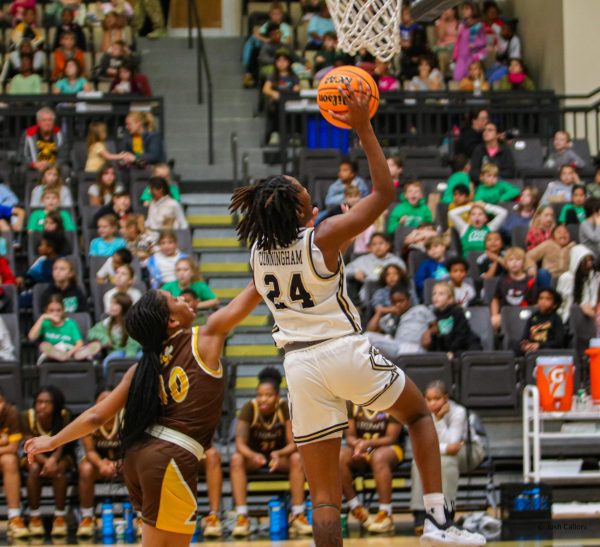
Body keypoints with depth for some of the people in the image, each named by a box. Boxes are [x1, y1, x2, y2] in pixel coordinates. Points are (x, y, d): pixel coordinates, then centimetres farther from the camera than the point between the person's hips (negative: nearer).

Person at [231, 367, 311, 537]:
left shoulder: (285, 408, -16)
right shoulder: (249, 409, -18)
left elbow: (293, 444, -18)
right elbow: (240, 444, -24)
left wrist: (279, 454, -41)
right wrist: (253, 456, -46)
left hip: (279, 456, 0)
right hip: (253, 456, 0)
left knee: (297, 458, -31)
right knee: (236, 459, -32)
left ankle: (298, 516, -29)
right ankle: (242, 517, -37)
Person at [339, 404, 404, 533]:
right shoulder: (352, 404, 3)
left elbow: (391, 438, -10)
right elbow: (350, 436, 5)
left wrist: (368, 444, -26)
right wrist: (357, 444, -20)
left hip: (388, 448, -4)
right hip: (360, 450, 4)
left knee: (379, 457, -40)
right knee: (339, 457, -28)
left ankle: (385, 515, -42)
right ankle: (357, 510, -22)